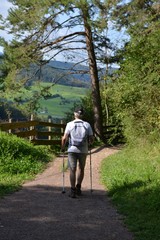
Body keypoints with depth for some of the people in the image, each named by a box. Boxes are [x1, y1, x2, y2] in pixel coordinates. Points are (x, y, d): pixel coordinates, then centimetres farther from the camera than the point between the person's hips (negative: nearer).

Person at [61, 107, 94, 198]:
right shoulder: (87, 125, 1)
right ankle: (78, 188, 23)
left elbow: (65, 138, -8)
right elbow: (92, 139, 1)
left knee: (73, 170, 2)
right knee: (81, 169, 19)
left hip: (72, 150, -1)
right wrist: (88, 144, 22)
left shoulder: (70, 124, -2)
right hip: (83, 150, 1)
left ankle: (73, 191, -3)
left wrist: (63, 147, 7)